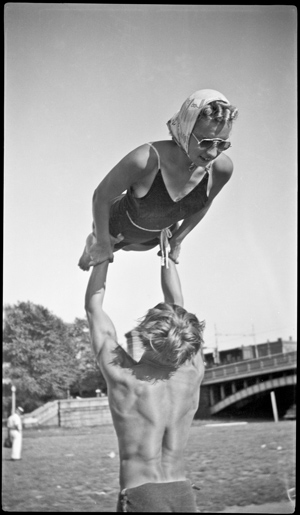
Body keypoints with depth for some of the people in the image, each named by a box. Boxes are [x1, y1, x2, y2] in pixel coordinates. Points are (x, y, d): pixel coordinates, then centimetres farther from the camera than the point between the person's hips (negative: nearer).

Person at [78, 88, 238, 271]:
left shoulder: (222, 168, -32)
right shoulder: (146, 159, -47)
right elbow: (101, 195, -29)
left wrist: (177, 240, 5)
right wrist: (102, 244, -16)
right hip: (117, 225, -4)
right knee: (101, 250, 34)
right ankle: (92, 244, 69)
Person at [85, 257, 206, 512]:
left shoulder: (123, 376, -16)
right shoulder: (193, 372, -8)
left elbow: (93, 307, -4)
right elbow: (177, 303, 5)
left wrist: (103, 255, 3)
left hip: (139, 496, -3)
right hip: (184, 493, 3)